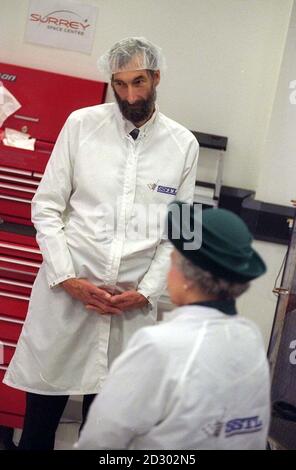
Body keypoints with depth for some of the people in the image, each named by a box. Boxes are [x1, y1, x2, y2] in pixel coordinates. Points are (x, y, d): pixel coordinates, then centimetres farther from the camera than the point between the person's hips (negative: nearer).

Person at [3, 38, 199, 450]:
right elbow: (46, 207, 1)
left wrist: (147, 292, -4)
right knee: (40, 418, 6)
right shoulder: (82, 124, 0)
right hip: (66, 290, 0)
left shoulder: (184, 145, 3)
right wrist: (68, 278, -8)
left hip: (134, 302, 1)